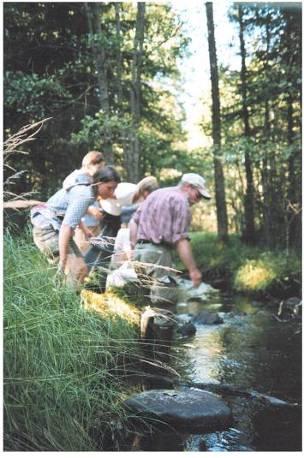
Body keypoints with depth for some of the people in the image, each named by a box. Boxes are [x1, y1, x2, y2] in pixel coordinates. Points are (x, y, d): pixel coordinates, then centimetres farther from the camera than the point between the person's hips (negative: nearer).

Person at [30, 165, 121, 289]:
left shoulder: (86, 187, 5)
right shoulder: (85, 195, -24)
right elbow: (66, 226, -32)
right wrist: (63, 259, -31)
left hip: (55, 229, 10)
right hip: (48, 230, -10)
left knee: (82, 267, 10)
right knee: (78, 269, -20)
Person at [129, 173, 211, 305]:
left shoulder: (156, 193, 21)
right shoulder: (181, 201, -6)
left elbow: (133, 222, 19)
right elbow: (180, 239, -15)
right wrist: (193, 269, -13)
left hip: (139, 250, 9)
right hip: (157, 253, -9)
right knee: (163, 303, -7)